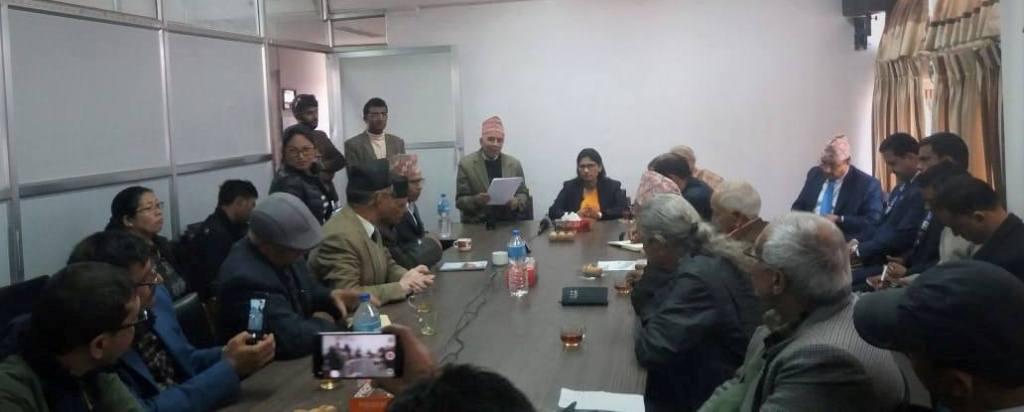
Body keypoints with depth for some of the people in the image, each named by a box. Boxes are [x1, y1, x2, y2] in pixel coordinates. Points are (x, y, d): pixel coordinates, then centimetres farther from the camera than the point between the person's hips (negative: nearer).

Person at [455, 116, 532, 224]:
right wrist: (476, 200, -19)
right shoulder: (466, 164, 1)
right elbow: (460, 201, 1)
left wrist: (517, 202, -10)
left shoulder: (514, 163, 8)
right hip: (477, 225, -2)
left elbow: (523, 193, 12)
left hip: (508, 224, 2)